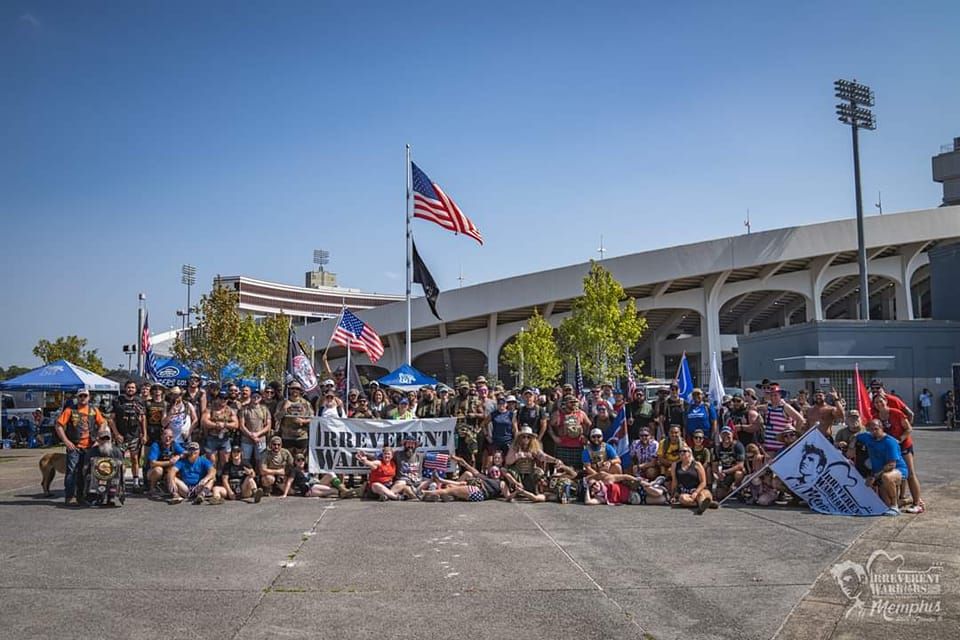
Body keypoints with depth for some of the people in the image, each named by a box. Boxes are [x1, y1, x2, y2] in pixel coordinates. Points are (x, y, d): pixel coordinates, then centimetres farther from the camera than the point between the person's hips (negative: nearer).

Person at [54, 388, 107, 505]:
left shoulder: (94, 410, 11)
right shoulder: (70, 410, 1)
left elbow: (103, 423, 12)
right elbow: (58, 426, -2)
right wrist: (66, 441, -9)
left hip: (89, 447, 3)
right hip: (74, 447, -3)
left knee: (85, 472, 10)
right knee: (71, 472, -7)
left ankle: (82, 495, 20)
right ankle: (70, 496, -1)